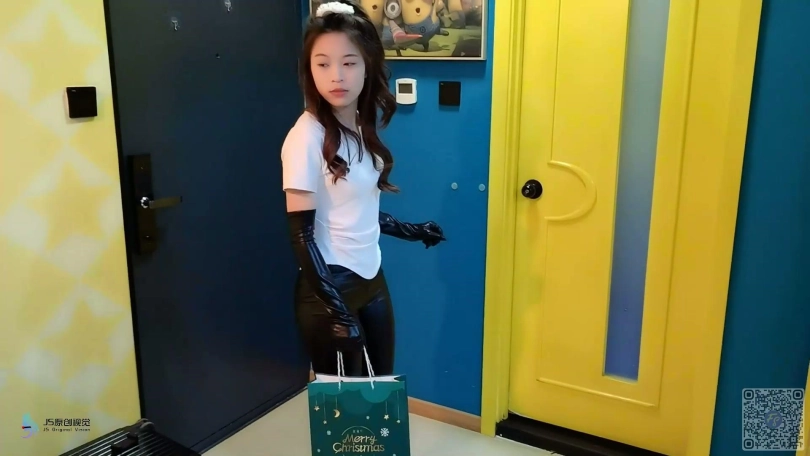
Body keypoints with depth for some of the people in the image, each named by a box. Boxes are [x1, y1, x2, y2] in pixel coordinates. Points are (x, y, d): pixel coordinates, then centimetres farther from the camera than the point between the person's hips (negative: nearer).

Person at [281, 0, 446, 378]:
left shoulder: (363, 128, 3)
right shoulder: (306, 137, -18)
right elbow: (301, 231, -18)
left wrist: (411, 231, 23)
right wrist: (335, 307, -21)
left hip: (371, 278, 7)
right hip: (329, 287, -7)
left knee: (380, 386, 17)